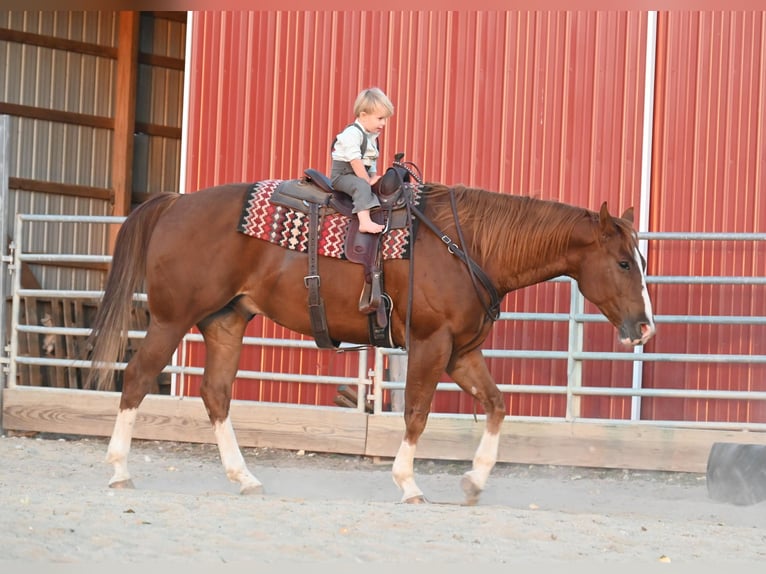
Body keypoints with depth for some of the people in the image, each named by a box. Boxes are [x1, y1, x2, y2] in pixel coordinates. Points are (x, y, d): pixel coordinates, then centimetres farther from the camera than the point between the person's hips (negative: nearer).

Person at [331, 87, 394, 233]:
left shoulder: (372, 135, 11)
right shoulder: (352, 133, -20)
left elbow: (372, 161, 17)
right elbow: (355, 161, -24)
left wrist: (374, 176, 2)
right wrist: (369, 180, -20)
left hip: (361, 174, 10)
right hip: (343, 174, -10)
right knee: (362, 186, -35)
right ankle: (365, 221, -50)